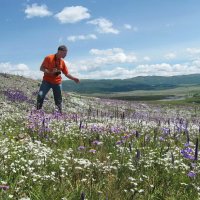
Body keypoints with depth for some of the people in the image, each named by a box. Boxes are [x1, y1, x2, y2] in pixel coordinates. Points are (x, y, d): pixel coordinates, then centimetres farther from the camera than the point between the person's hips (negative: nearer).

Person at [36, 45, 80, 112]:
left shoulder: (62, 62, 6)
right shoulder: (49, 58, -8)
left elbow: (67, 74, 10)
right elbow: (41, 68, -9)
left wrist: (74, 78, -6)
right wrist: (50, 72, -24)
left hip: (57, 82, 4)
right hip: (47, 81, -4)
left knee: (58, 100, 5)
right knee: (40, 95, -17)